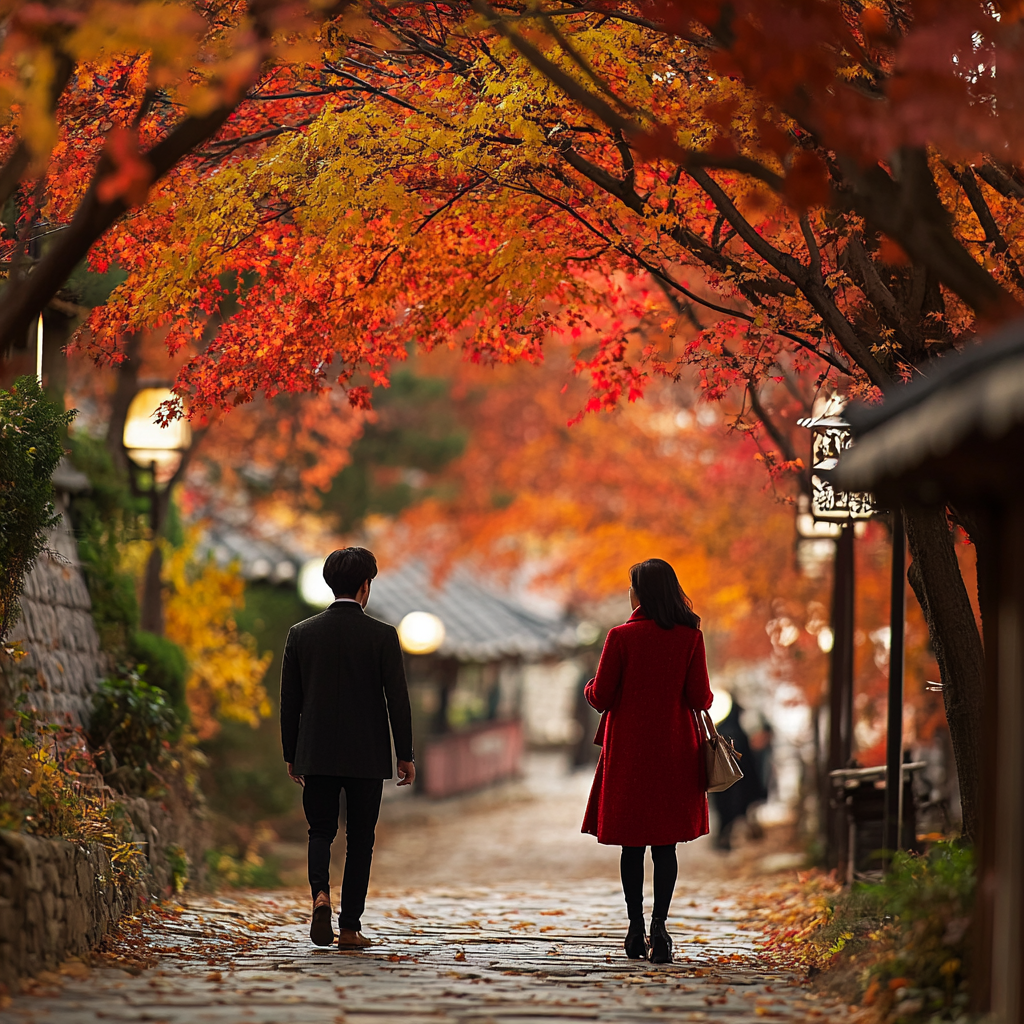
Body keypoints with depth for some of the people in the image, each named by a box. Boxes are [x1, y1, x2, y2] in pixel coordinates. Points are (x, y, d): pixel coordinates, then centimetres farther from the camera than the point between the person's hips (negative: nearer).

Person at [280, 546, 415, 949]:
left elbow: (289, 701, 4)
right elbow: (398, 699, -6)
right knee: (359, 840, 8)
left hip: (316, 754, 2)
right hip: (367, 757, -2)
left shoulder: (301, 633, 1)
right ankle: (350, 927, 8)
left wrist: (291, 756, 13)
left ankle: (320, 893, -16)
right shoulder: (382, 636, -7)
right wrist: (405, 756, 2)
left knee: (321, 831, 12)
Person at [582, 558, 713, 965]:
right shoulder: (690, 637, -2)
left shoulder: (621, 637, -8)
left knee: (632, 845, 7)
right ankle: (659, 926, -7)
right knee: (666, 844, 4)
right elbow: (700, 698, -3)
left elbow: (600, 697, -6)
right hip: (674, 752, 1)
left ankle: (636, 931, 8)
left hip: (629, 750, -1)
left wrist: (591, 685, 16)